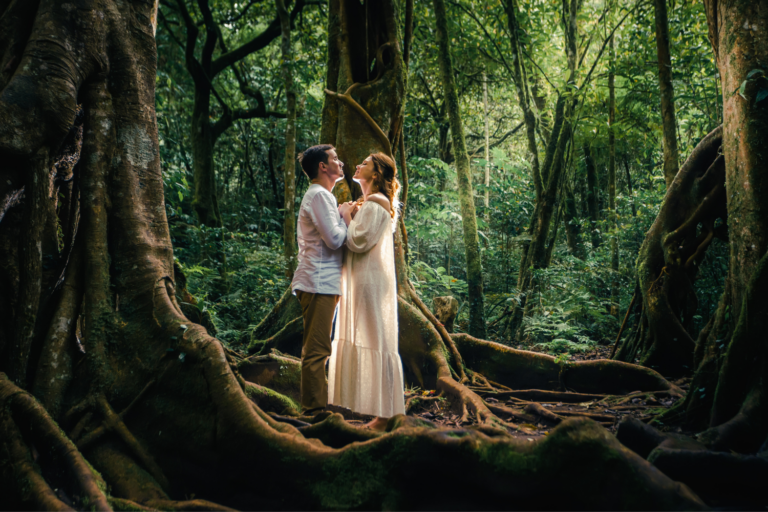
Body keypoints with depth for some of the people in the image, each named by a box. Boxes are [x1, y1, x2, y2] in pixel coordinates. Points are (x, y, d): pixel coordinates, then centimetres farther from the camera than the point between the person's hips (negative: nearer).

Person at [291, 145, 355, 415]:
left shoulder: (321, 195, 22)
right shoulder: (319, 195, -11)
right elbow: (334, 239, -20)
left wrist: (342, 215, 10)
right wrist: (344, 215, -4)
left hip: (321, 282, 11)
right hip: (319, 282, -11)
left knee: (316, 349, 15)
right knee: (316, 349, -8)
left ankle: (316, 405, 24)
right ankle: (314, 409, -3)